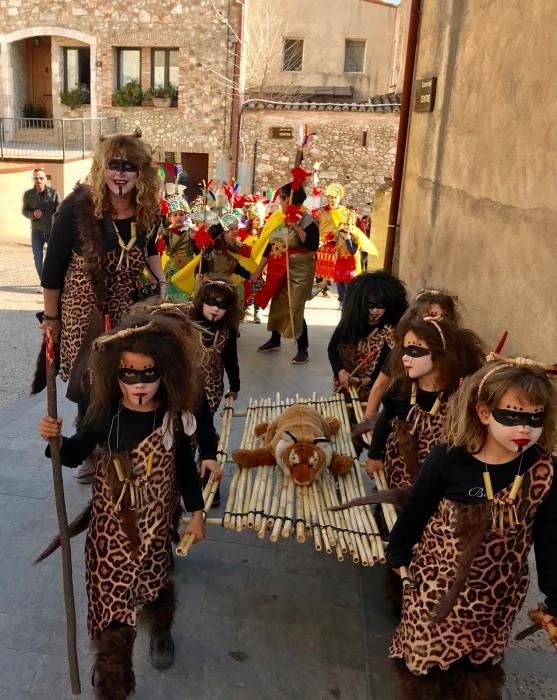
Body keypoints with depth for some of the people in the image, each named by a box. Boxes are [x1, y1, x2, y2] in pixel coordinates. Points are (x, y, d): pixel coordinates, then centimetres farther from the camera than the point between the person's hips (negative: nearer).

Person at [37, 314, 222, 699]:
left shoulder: (174, 417, -14)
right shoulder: (105, 414, -14)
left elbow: (184, 467, 0)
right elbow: (75, 454, 1)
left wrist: (196, 513, 6)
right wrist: (56, 439, -21)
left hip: (156, 522, 1)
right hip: (111, 522, 0)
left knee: (155, 584, 22)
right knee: (110, 595, 4)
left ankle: (161, 632, 58)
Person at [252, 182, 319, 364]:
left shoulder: (307, 219, -13)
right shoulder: (278, 218, 7)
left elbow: (313, 245, -25)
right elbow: (269, 247, 11)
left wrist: (296, 227, -29)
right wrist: (258, 271, 11)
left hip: (298, 271, -7)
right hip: (277, 270, 7)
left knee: (294, 310, -6)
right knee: (277, 305, 16)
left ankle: (303, 349, 5)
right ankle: (274, 340, 34)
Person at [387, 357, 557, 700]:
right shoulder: (448, 459, -23)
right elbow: (415, 512, -8)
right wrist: (399, 554, 4)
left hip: (497, 593, 2)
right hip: (438, 580, -1)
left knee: (479, 661, 23)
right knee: (425, 652, 20)